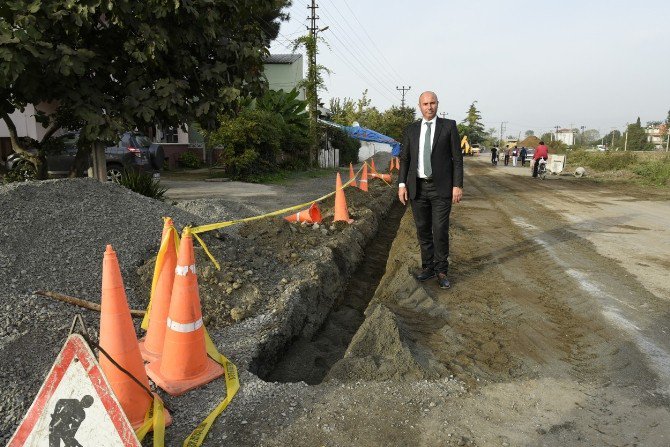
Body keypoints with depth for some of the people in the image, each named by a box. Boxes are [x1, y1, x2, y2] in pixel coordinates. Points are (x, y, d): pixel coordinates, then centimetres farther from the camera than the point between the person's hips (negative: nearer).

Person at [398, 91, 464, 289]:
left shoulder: (449, 126, 0)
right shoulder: (411, 129, 9)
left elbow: (457, 157, -2)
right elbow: (405, 158, 9)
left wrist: (458, 185, -8)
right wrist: (402, 184, -1)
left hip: (441, 187, -3)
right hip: (417, 187, 3)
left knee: (440, 230, -4)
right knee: (423, 230, 9)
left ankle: (441, 271, 11)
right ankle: (428, 267, 22)